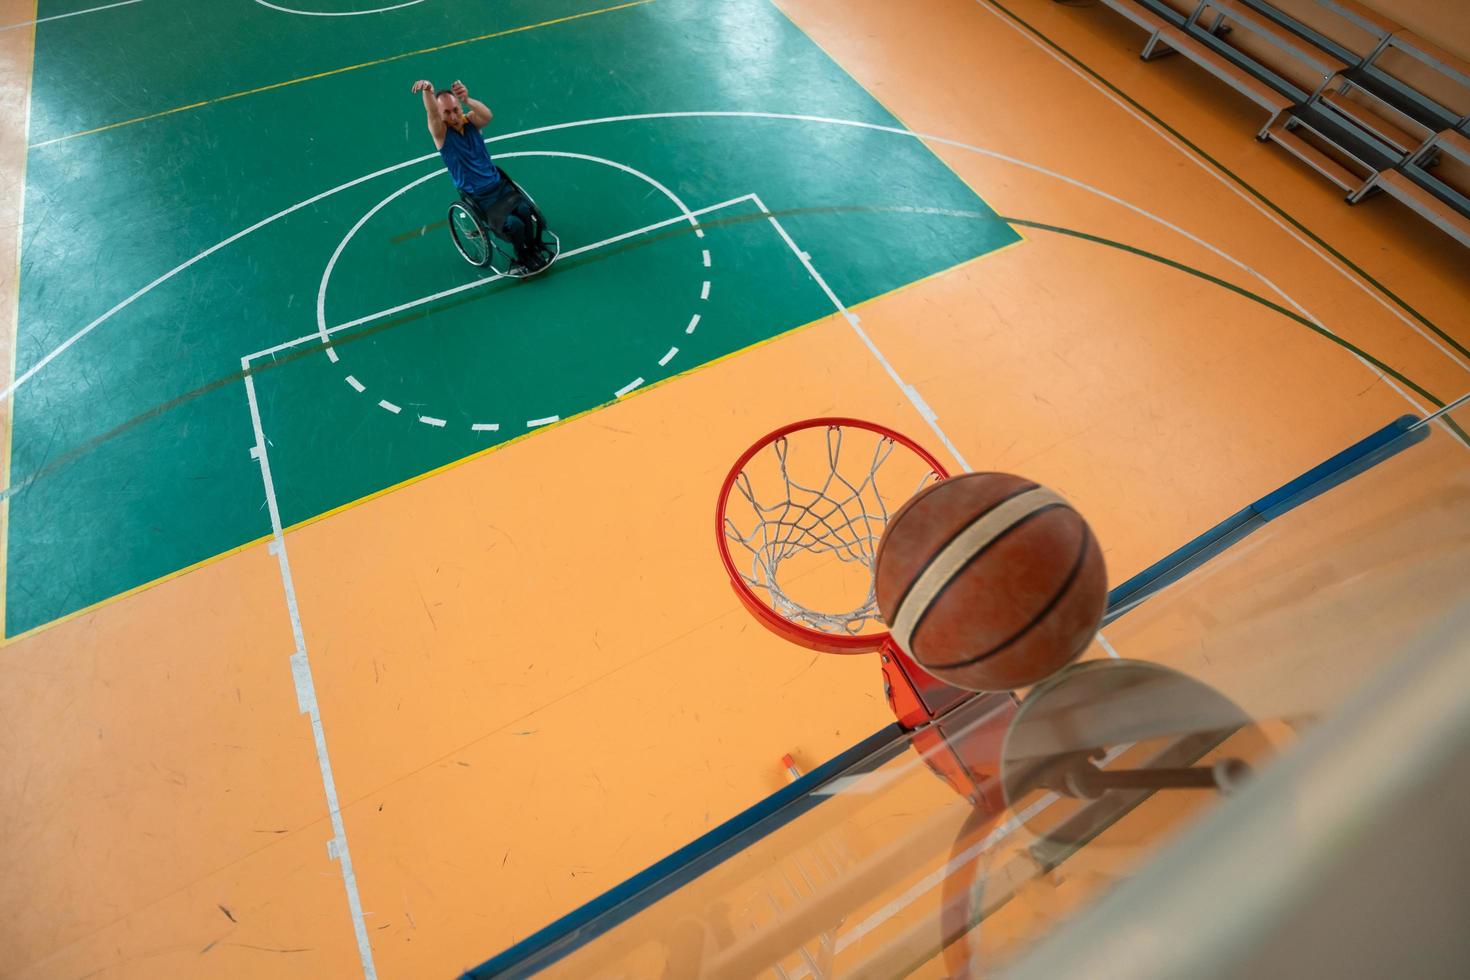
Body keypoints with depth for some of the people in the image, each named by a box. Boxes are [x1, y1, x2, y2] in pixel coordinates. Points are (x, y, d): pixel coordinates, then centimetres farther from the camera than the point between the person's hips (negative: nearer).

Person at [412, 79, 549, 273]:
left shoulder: (470, 121, 0)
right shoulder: (440, 132, -6)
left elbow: (488, 116, -23)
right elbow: (432, 114, -30)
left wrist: (467, 100, -45)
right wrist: (428, 92, -53)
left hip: (499, 184, 3)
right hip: (478, 198, -3)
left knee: (525, 209, -26)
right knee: (513, 223, -25)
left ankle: (534, 249, -1)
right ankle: (522, 259, 2)